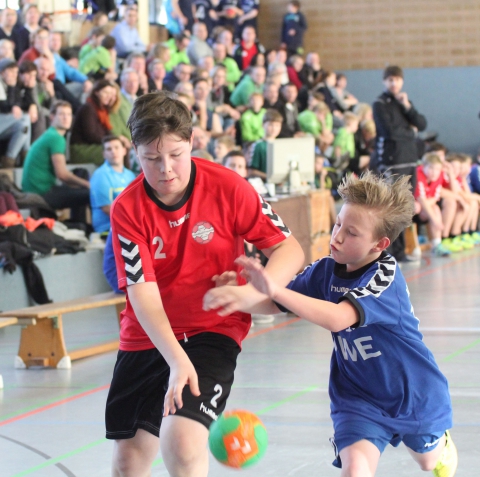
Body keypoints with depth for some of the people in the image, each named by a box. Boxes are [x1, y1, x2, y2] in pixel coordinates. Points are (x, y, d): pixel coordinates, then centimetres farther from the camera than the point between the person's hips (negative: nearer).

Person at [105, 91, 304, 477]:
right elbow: (143, 293, -19)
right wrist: (176, 360, -33)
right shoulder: (128, 209, -13)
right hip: (148, 338, 2)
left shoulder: (227, 187, -14)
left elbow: (289, 249, -10)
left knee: (182, 442, -24)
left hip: (212, 332, -2)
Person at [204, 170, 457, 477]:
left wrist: (275, 289, -55)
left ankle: (441, 441, 59)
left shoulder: (386, 274, -29)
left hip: (414, 393, -3)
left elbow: (337, 318, -45)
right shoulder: (326, 270, -11)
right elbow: (273, 304, -17)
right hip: (359, 396, 3)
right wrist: (242, 298, -40)